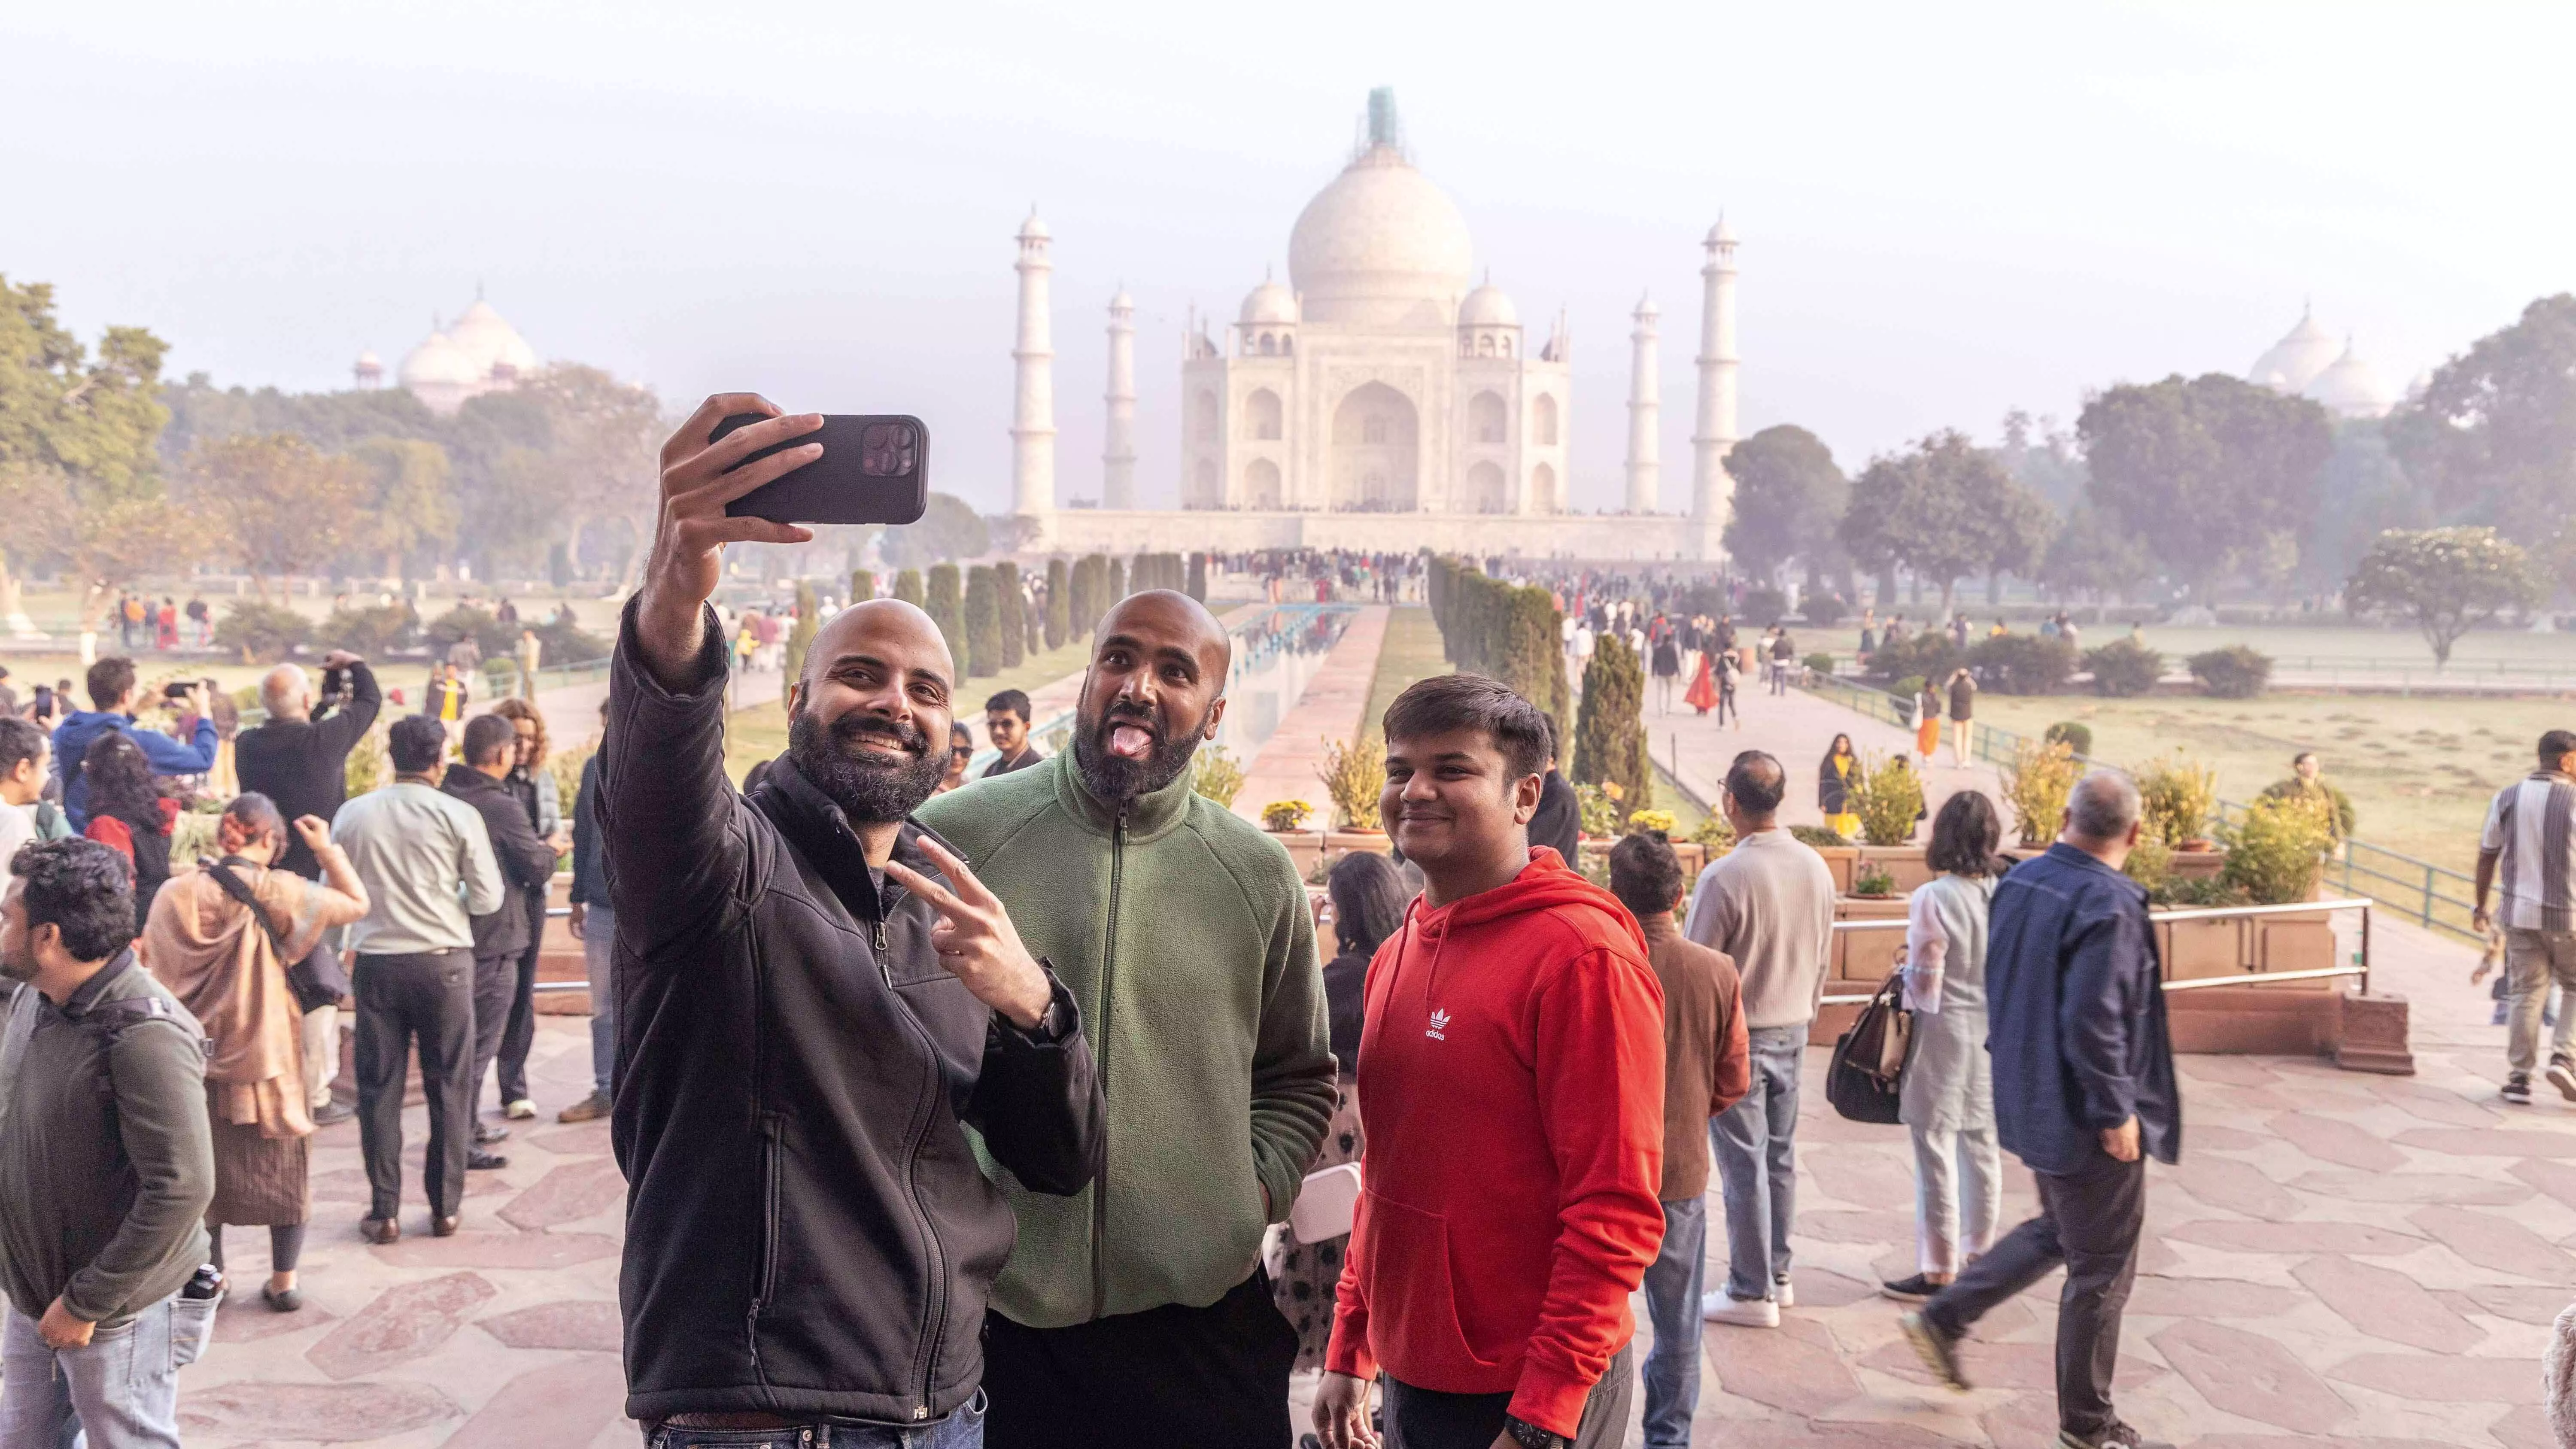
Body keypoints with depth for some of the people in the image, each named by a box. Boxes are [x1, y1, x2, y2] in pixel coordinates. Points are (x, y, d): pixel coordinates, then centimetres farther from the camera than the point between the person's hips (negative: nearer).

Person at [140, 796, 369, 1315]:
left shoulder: (177, 893, -7)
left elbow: (152, 969, -1)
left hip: (195, 1055, 2)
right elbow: (357, 904, -2)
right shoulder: (280, 891, -12)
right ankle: (283, 1281, 17)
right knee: (281, 1167, 12)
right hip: (266, 1052, -1)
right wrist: (327, 849, 6)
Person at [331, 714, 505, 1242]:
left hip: (377, 961, 2)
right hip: (444, 961, -2)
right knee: (449, 1086, 9)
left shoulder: (353, 815, 0)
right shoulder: (459, 816, -7)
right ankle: (445, 1206, 13)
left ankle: (384, 1211, 11)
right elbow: (488, 898, -5)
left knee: (379, 1087, 9)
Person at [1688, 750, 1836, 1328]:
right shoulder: (1816, 868, -1)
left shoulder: (1724, 877, -22)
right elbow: (1822, 961, 10)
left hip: (1735, 1036, -7)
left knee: (1744, 1163, 1)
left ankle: (1752, 1292, 8)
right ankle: (1777, 1274, 26)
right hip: (1793, 1031, 7)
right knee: (1780, 1155, 16)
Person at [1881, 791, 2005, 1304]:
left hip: (1944, 1037, -6)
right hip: (1993, 1037, 6)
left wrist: (1905, 972, 5)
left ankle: (1939, 1271, 8)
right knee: (1982, 1149, 16)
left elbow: (1925, 987, -14)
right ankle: (1979, 1256, 27)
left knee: (1937, 1153, 2)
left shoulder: (1932, 899, -17)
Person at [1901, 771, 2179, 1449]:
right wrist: (2117, 1113, -18)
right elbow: (2093, 1021, -28)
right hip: (2084, 1116, -8)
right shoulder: (2109, 905, -24)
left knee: (2058, 1231, 27)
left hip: (2029, 1103, 8)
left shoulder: (2020, 880, 2)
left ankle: (1944, 1318, 26)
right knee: (2102, 1268, 7)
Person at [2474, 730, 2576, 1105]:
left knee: (2525, 994, 9)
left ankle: (2519, 1078, 7)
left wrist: (2480, 906, 16)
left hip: (2520, 913, 3)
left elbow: (2487, 857, 7)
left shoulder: (2506, 799, 2)